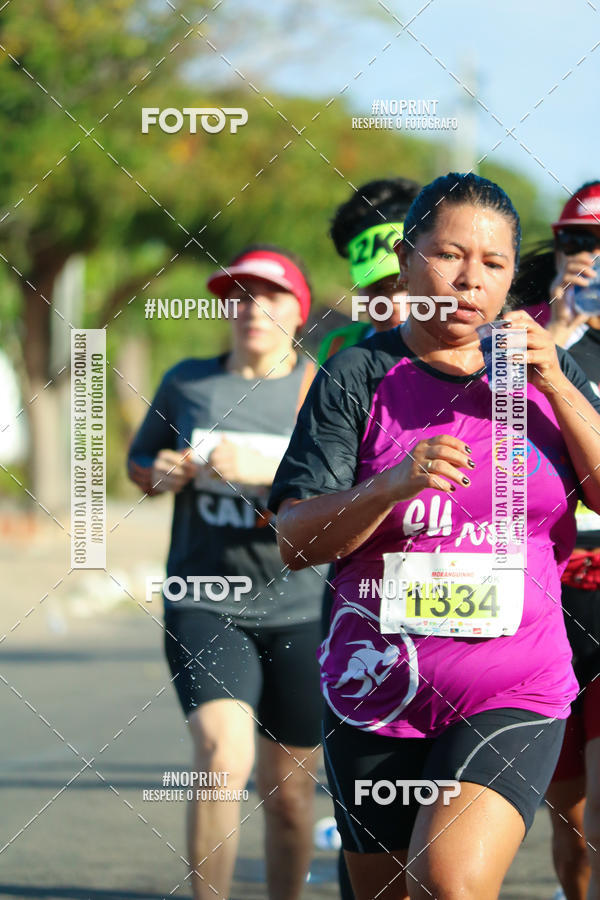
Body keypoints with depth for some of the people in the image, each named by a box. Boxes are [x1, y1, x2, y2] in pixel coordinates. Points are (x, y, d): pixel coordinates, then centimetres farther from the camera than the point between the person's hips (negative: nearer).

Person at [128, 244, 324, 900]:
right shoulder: (187, 383, 6)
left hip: (297, 611, 0)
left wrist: (267, 471, -23)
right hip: (204, 606, 0)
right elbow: (138, 464, 22)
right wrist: (160, 474, -1)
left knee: (289, 793, 8)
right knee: (223, 760, -22)